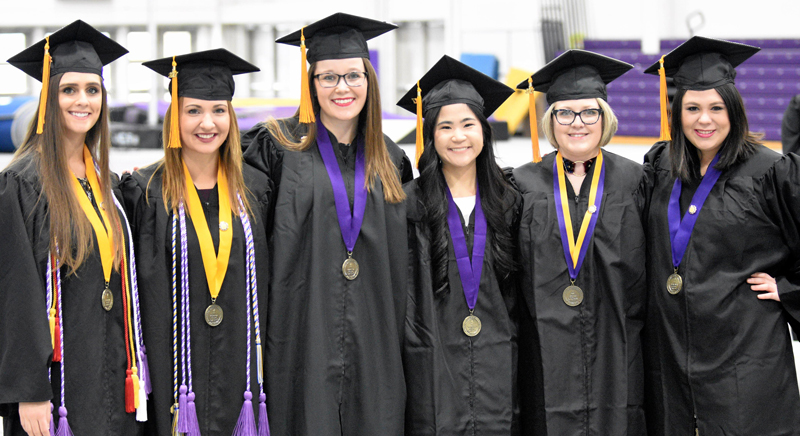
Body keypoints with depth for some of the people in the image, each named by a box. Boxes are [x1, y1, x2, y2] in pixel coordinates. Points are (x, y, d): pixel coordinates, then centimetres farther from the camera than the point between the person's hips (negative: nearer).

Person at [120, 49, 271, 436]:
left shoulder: (253, 189, 7)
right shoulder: (146, 192, -2)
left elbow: (264, 284, 11)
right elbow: (140, 292, -3)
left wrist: (265, 369, 8)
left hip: (240, 371, 3)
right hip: (172, 368, -3)